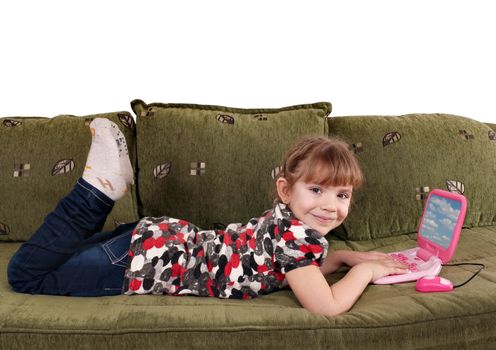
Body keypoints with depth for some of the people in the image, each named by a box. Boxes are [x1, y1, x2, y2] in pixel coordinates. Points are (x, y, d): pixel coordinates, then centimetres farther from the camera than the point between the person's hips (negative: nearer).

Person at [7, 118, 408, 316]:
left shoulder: (289, 218, 2)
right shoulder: (296, 234, -25)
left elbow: (304, 269, 22)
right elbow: (328, 306, -27)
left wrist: (348, 256, 10)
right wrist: (365, 269, -12)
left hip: (170, 239, 8)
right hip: (148, 260, -8)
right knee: (26, 272, 1)